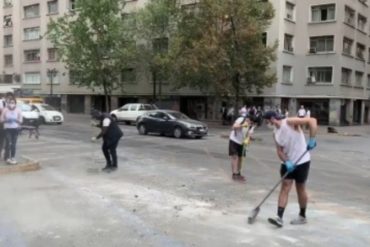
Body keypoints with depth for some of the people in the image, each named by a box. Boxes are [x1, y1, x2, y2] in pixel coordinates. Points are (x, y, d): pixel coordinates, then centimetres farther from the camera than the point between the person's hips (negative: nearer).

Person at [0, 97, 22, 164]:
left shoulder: (18, 110, -2)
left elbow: (21, 121, 4)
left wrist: (16, 120, -14)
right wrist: (6, 120, -13)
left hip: (15, 129, 2)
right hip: (7, 128, -2)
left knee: (14, 144, 6)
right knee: (8, 143, -9)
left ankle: (13, 157, 15)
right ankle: (7, 157, -3)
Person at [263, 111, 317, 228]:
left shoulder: (290, 122, -17)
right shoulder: (275, 133, 4)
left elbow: (312, 121, -23)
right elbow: (279, 151, 1)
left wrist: (312, 139, -31)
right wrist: (286, 162, -17)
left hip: (301, 161, -6)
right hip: (288, 163, 6)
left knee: (300, 188, 6)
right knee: (285, 187, -3)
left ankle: (302, 216, 25)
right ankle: (279, 218, -6)